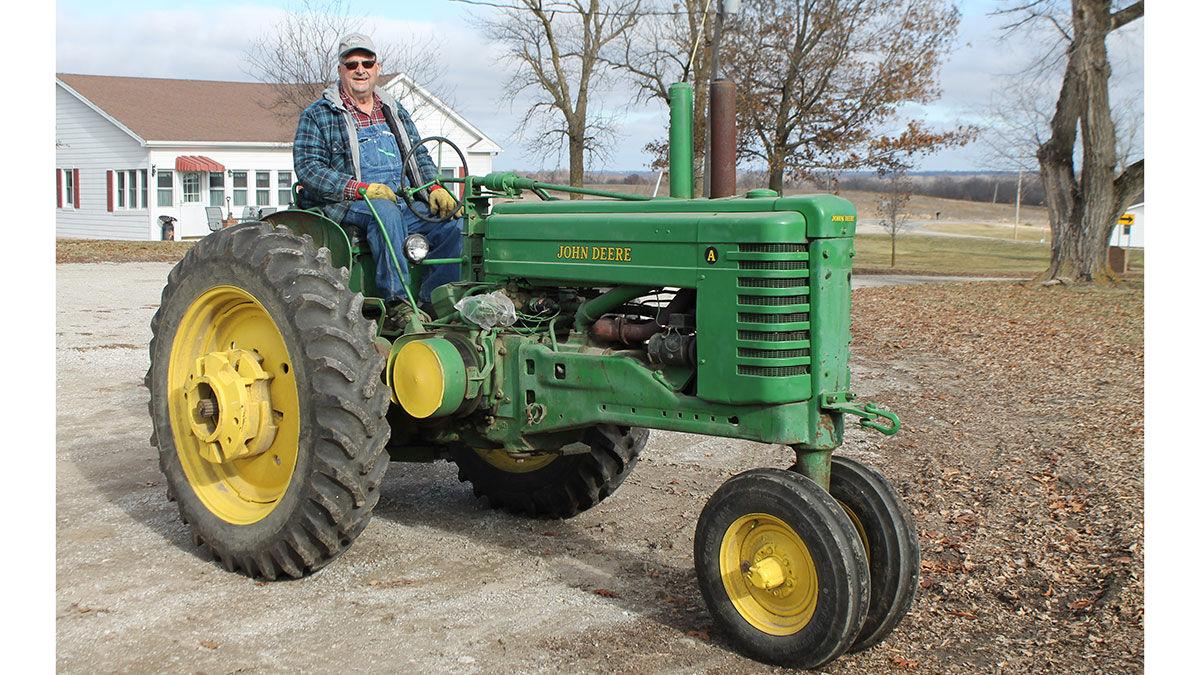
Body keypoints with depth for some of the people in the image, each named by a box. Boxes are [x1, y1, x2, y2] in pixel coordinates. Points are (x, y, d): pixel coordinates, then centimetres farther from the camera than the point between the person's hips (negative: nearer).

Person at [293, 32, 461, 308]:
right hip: (344, 206, -5)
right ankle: (397, 302, -39)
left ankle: (431, 302, -19)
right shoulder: (317, 115, 6)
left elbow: (419, 156, 22)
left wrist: (436, 189, -2)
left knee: (453, 224, -21)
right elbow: (307, 168, -6)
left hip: (402, 203, 5)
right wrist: (362, 189, -20)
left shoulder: (394, 112, 23)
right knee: (385, 210, -39)